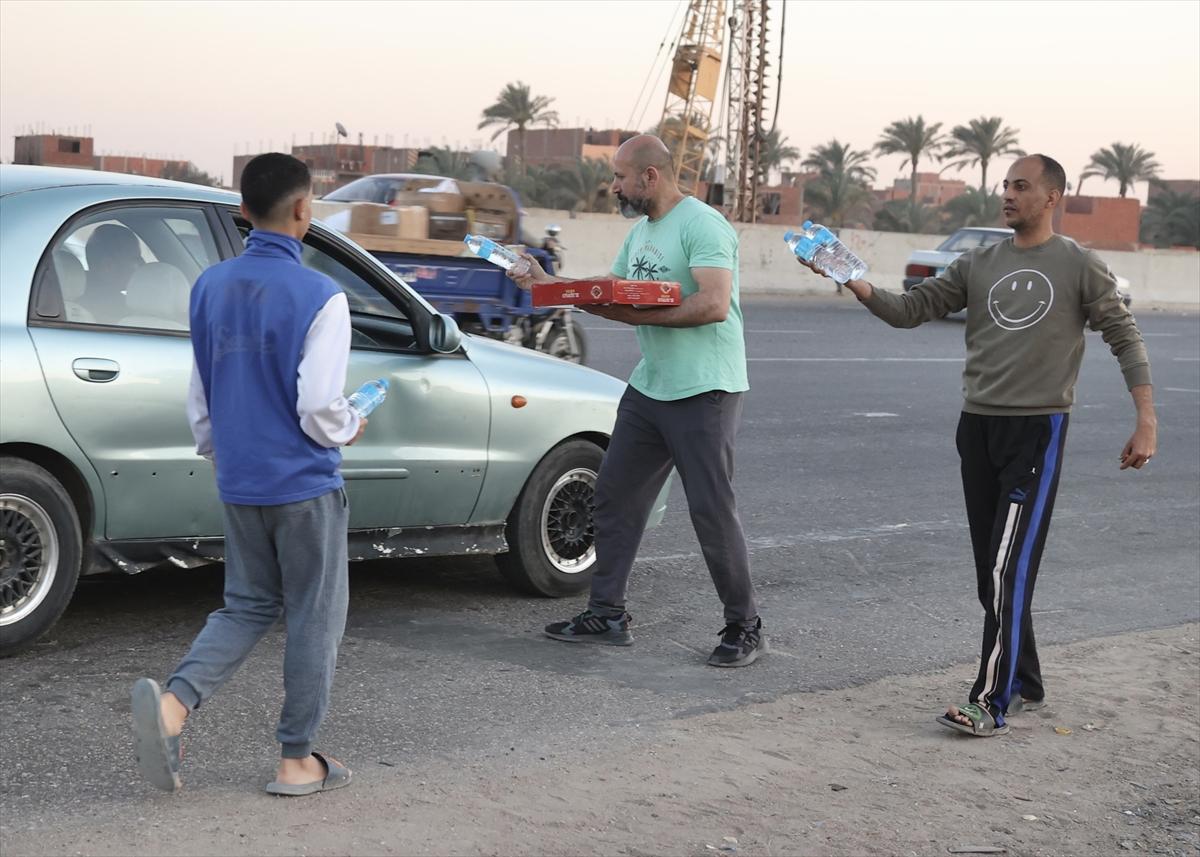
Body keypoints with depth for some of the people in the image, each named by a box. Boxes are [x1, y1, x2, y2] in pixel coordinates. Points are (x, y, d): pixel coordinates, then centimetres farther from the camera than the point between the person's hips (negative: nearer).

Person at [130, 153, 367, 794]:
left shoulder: (210, 288, 4)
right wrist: (349, 429, 2)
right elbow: (319, 407, -19)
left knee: (247, 607, 17)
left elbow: (198, 398, 10)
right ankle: (297, 761, 14)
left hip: (237, 485, 6)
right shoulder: (319, 297, -16)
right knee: (313, 618, 8)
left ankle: (173, 702, -5)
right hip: (304, 484, -6)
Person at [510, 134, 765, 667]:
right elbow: (613, 294, 18)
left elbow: (714, 304, -25)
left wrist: (639, 314, -23)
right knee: (615, 496, 10)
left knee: (712, 512, -6)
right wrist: (548, 283, 10)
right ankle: (606, 615, 20)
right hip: (648, 389, 9)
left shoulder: (701, 225, -14)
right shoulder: (640, 232, 16)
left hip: (704, 392, -9)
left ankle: (744, 628, 7)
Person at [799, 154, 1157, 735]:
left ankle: (992, 703, -11)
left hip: (1037, 430, -5)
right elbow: (912, 310, 6)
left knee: (1008, 571, -12)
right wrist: (860, 288, -12)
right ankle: (1025, 685, 23)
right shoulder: (978, 265, 11)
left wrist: (1146, 421, -6)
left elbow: (1124, 338, 1)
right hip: (977, 426, 5)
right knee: (992, 573, 9)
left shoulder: (1079, 266, -1)